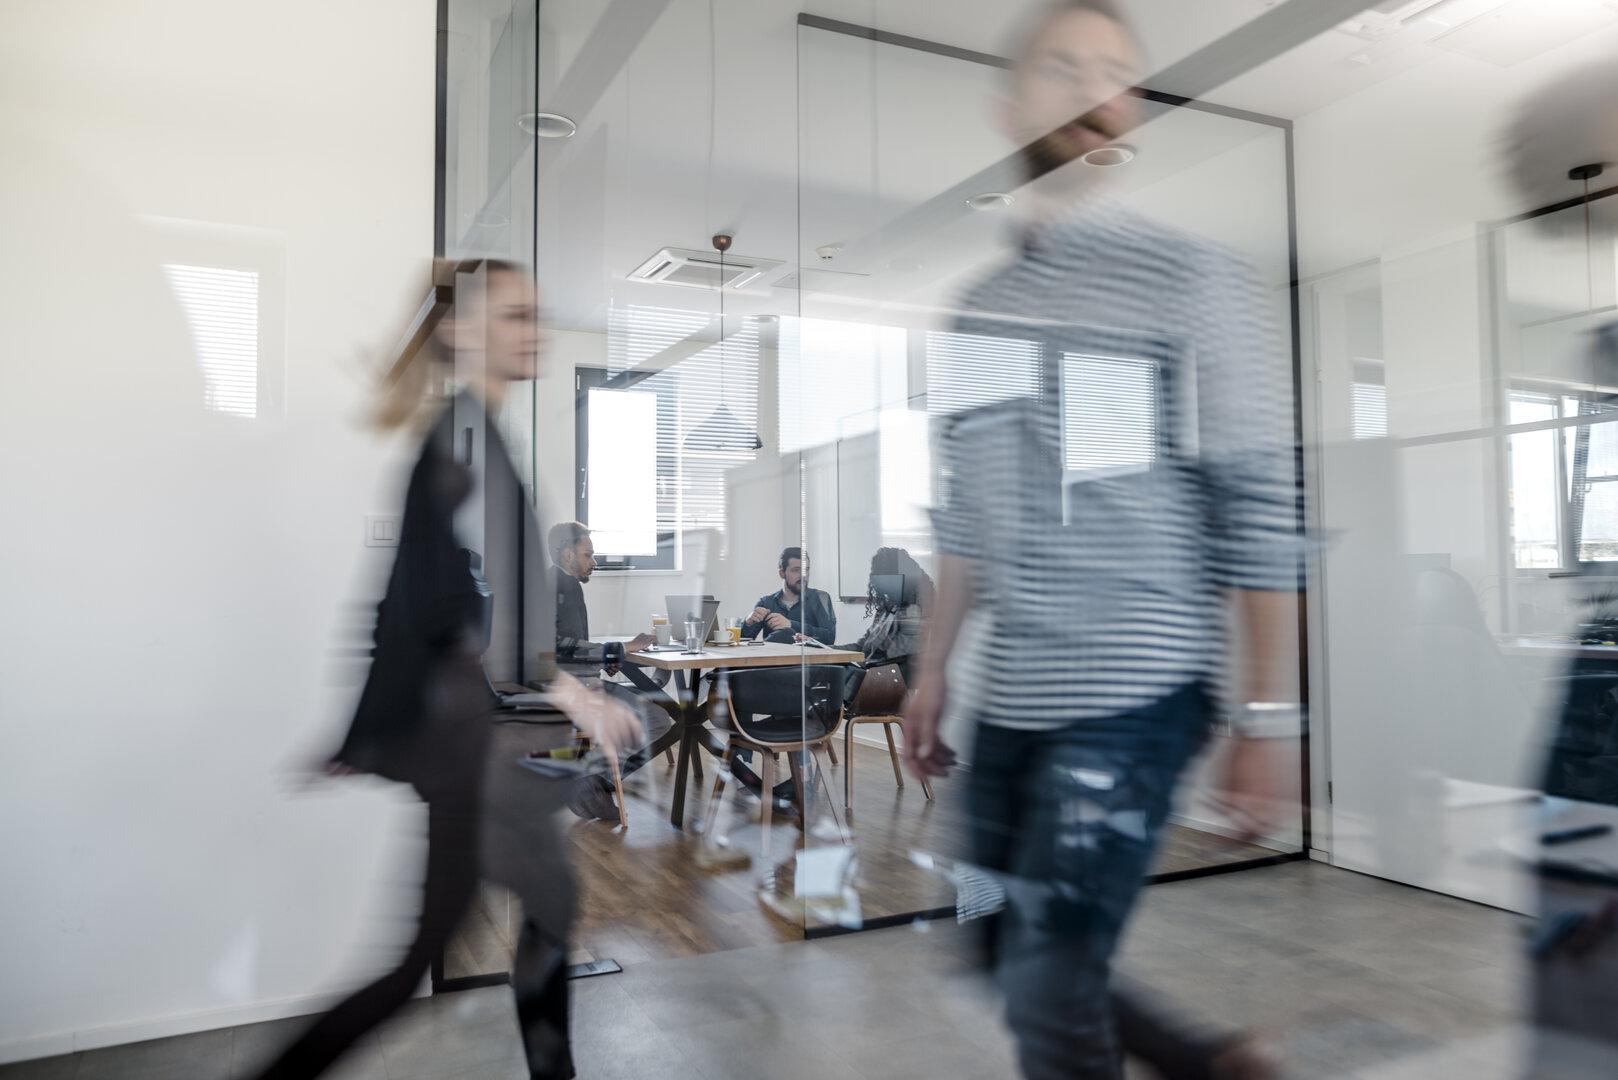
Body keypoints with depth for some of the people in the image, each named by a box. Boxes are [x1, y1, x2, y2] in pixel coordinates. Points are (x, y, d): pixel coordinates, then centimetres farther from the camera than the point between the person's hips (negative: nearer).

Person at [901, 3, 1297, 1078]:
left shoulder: (1195, 276, -6)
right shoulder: (981, 300, 11)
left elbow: (1262, 507, -9)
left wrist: (1268, 712, -13)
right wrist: (934, 668, 14)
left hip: (1137, 696, -6)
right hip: (1010, 699, 7)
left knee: (1050, 989, -3)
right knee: (1010, 963, 16)